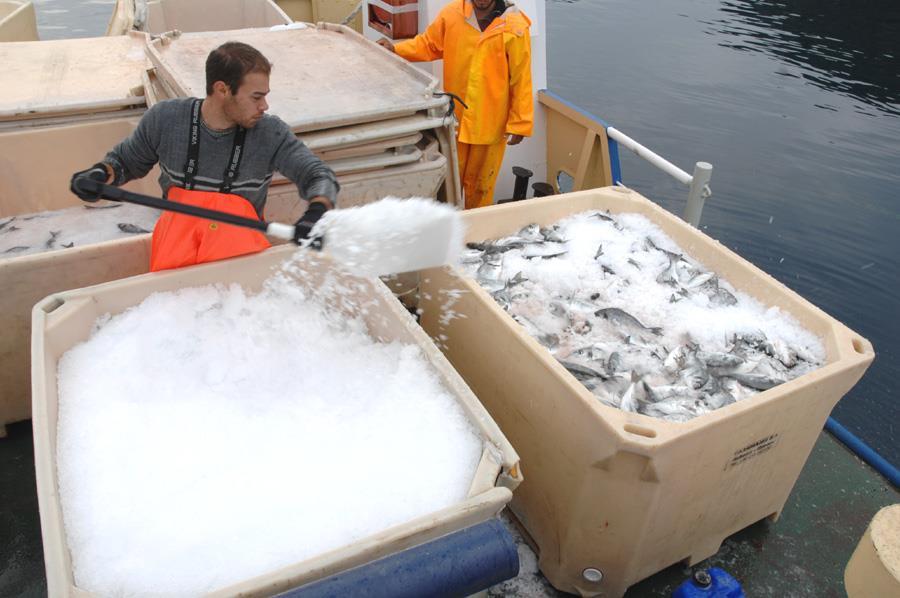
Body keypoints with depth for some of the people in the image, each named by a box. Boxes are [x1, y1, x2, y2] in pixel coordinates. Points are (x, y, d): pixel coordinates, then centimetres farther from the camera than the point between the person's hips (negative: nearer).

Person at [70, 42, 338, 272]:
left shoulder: (271, 133, -3)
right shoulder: (164, 119, 1)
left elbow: (319, 176, -5)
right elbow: (125, 161, 18)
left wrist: (317, 212, -27)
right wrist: (103, 173, -5)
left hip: (240, 232, -1)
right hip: (178, 228, 1)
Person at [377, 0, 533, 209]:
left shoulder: (515, 27, -13)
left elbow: (521, 79, -10)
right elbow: (429, 44, 11)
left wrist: (519, 124, -9)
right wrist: (395, 49, -4)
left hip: (489, 123, -3)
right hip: (453, 118, 3)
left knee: (480, 183, 11)